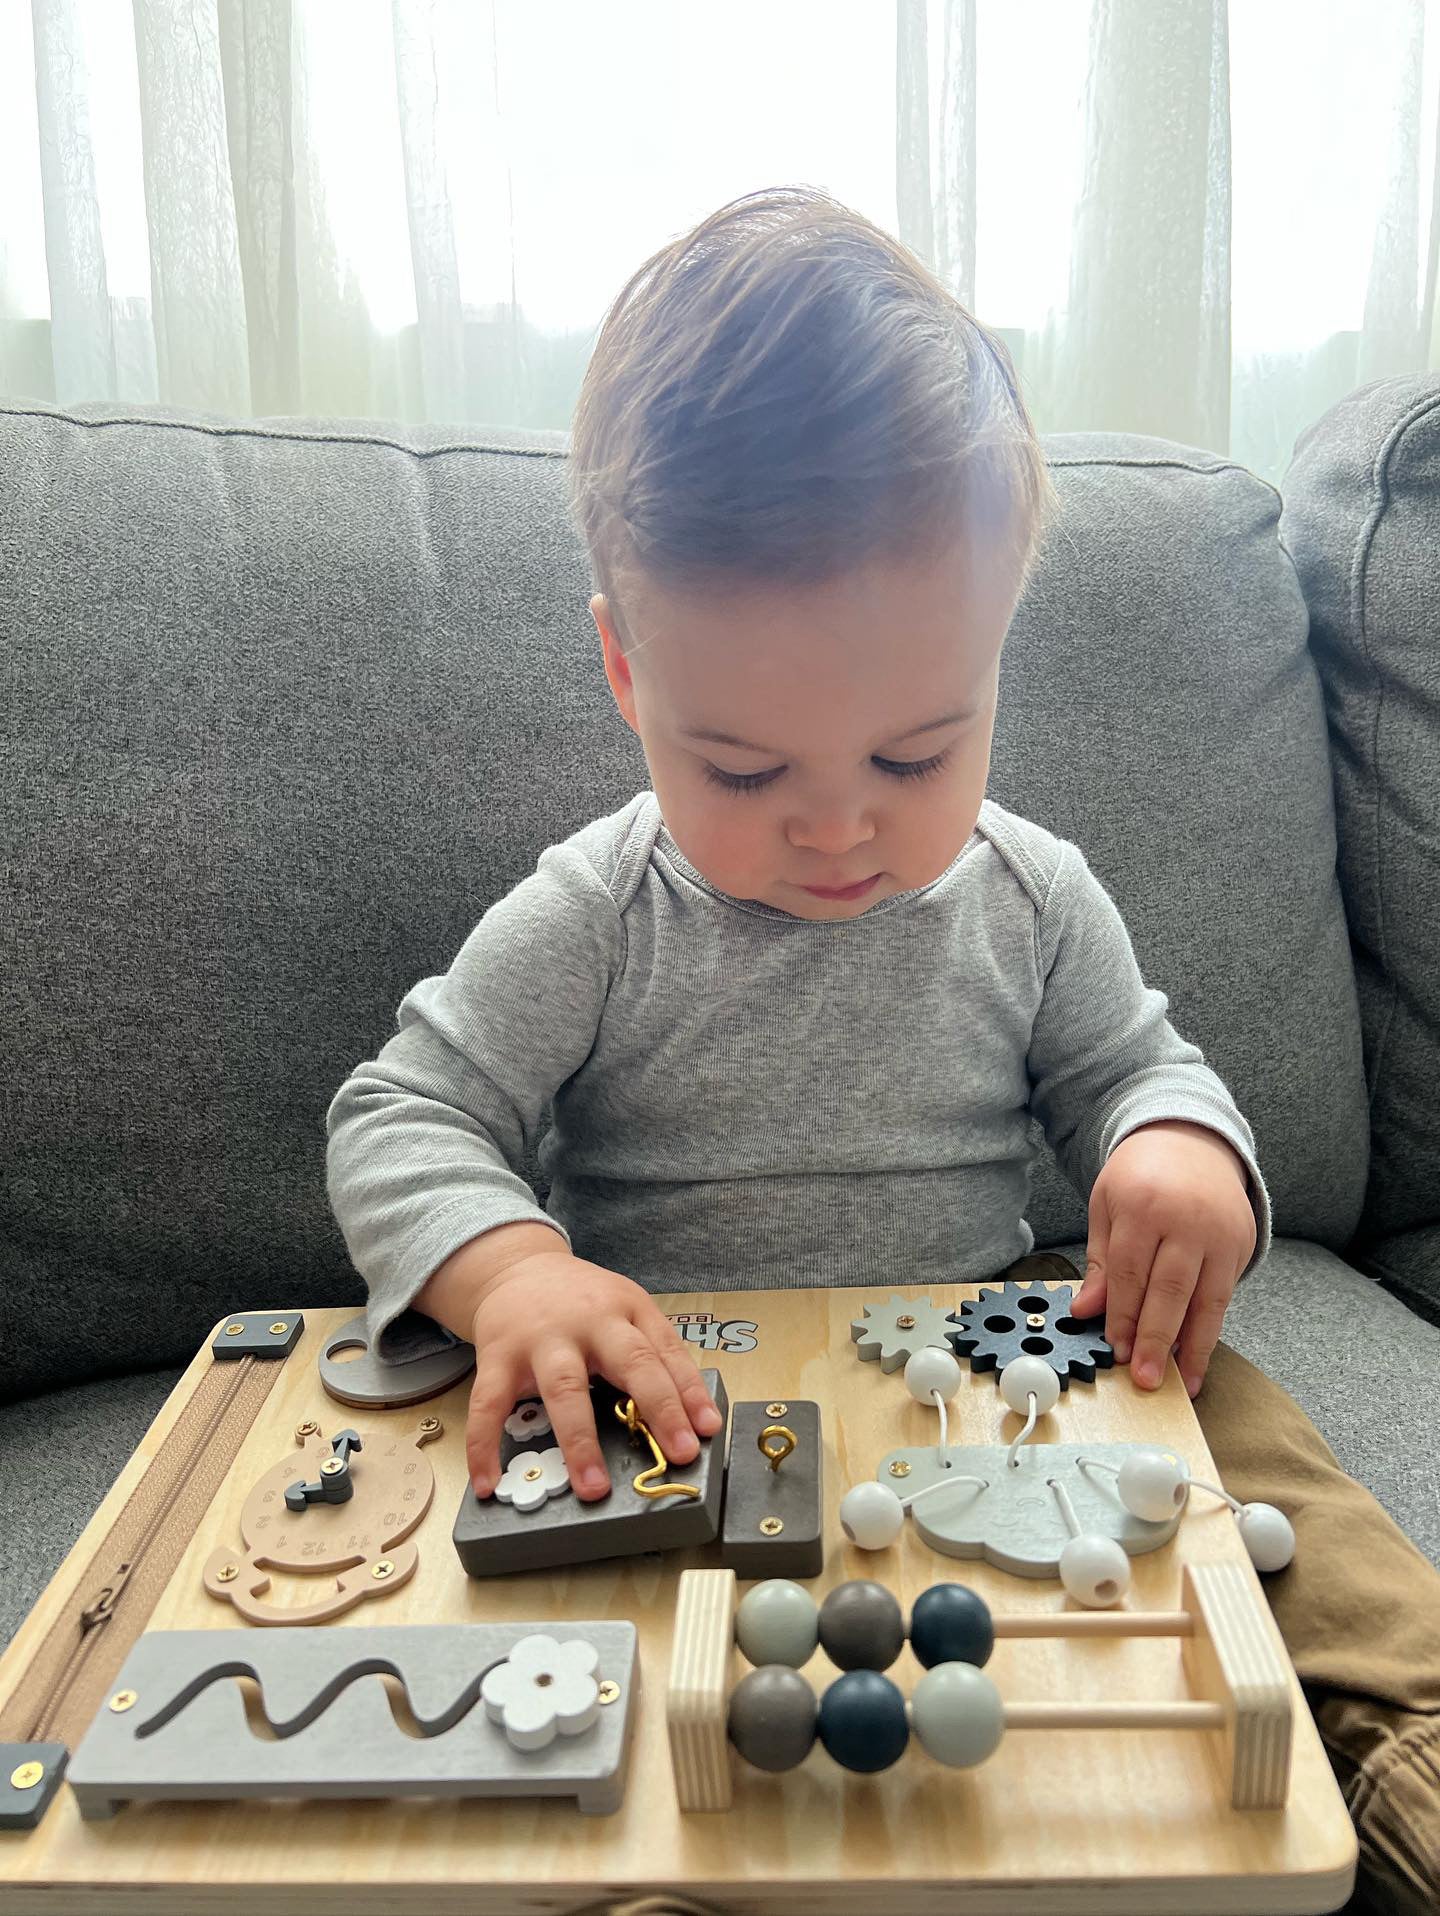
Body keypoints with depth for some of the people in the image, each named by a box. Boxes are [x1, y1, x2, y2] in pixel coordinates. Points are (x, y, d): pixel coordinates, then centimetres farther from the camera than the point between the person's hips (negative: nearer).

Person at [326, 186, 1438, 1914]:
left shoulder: (1031, 898, -1)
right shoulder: (586, 925, -9)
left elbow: (1132, 1066, 9)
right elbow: (402, 1120, -8)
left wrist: (1182, 1150, -18)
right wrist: (509, 1270, -31)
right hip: (678, 1405, -2)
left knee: (1241, 1437, -17)